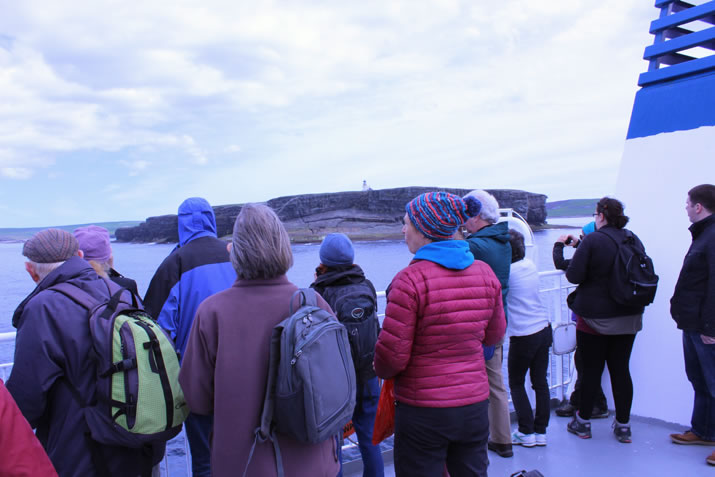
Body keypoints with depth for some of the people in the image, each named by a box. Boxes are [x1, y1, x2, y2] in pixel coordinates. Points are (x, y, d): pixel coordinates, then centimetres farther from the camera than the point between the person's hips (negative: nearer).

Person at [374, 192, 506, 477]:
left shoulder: (410, 279, -20)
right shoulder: (485, 273, -2)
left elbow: (392, 354, -17)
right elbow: (495, 335, 10)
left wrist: (381, 370, 4)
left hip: (423, 411, -5)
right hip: (475, 406, 6)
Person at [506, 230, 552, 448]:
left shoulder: (506, 272, -14)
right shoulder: (531, 265, 6)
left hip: (522, 336, -6)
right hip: (544, 329, 6)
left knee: (516, 383, 9)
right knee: (540, 381, 12)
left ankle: (526, 432, 11)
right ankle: (540, 431, 19)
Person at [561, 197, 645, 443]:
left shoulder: (591, 241, -14)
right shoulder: (634, 240, 3)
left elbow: (574, 275, -16)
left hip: (595, 316, -5)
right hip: (629, 318, 5)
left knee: (591, 370, 7)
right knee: (621, 369, 12)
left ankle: (583, 422, 21)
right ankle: (623, 426, 20)